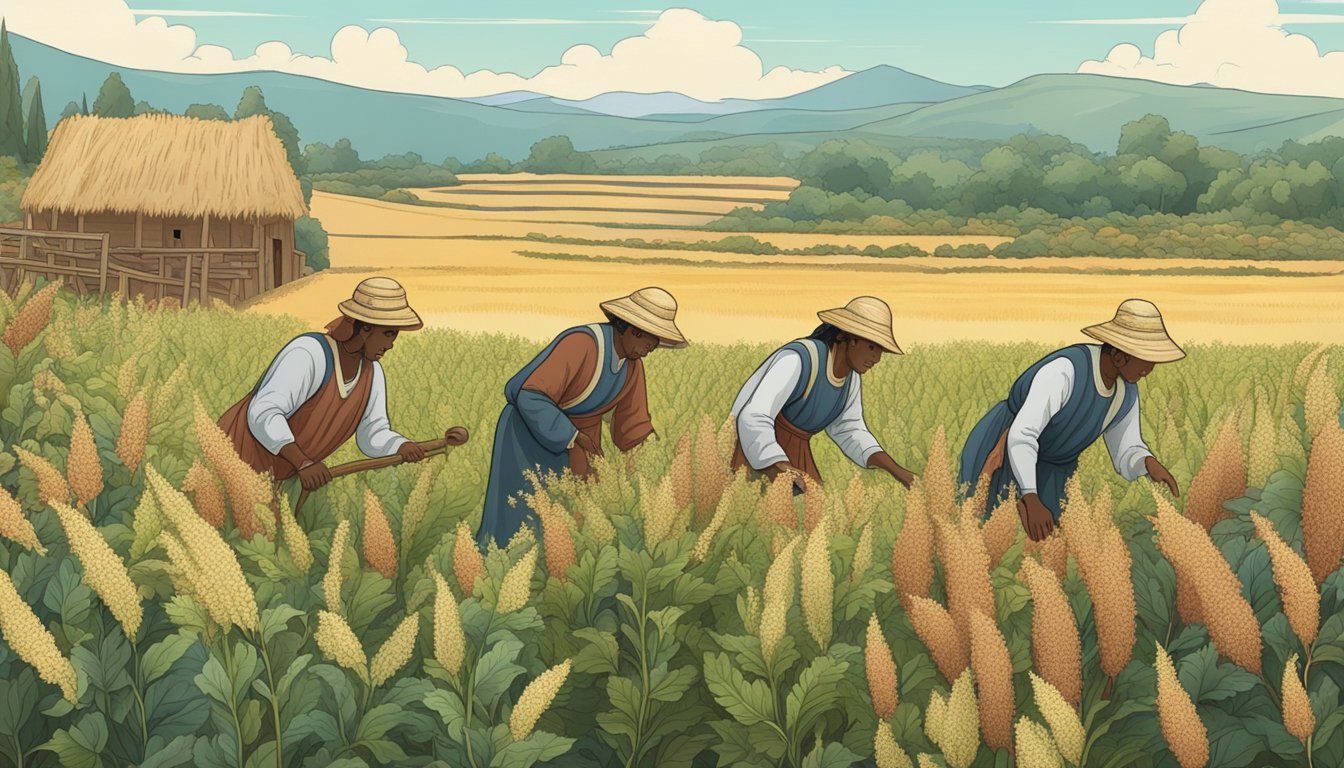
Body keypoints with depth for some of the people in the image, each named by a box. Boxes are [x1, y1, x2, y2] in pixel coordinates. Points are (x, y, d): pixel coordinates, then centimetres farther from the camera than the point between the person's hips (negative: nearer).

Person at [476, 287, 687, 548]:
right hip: (529, 433, -7)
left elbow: (631, 428, 3)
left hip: (575, 441, 7)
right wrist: (574, 437, -31)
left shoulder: (632, 366, -4)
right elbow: (531, 397, -33)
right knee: (520, 522, -10)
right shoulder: (581, 343, -30)